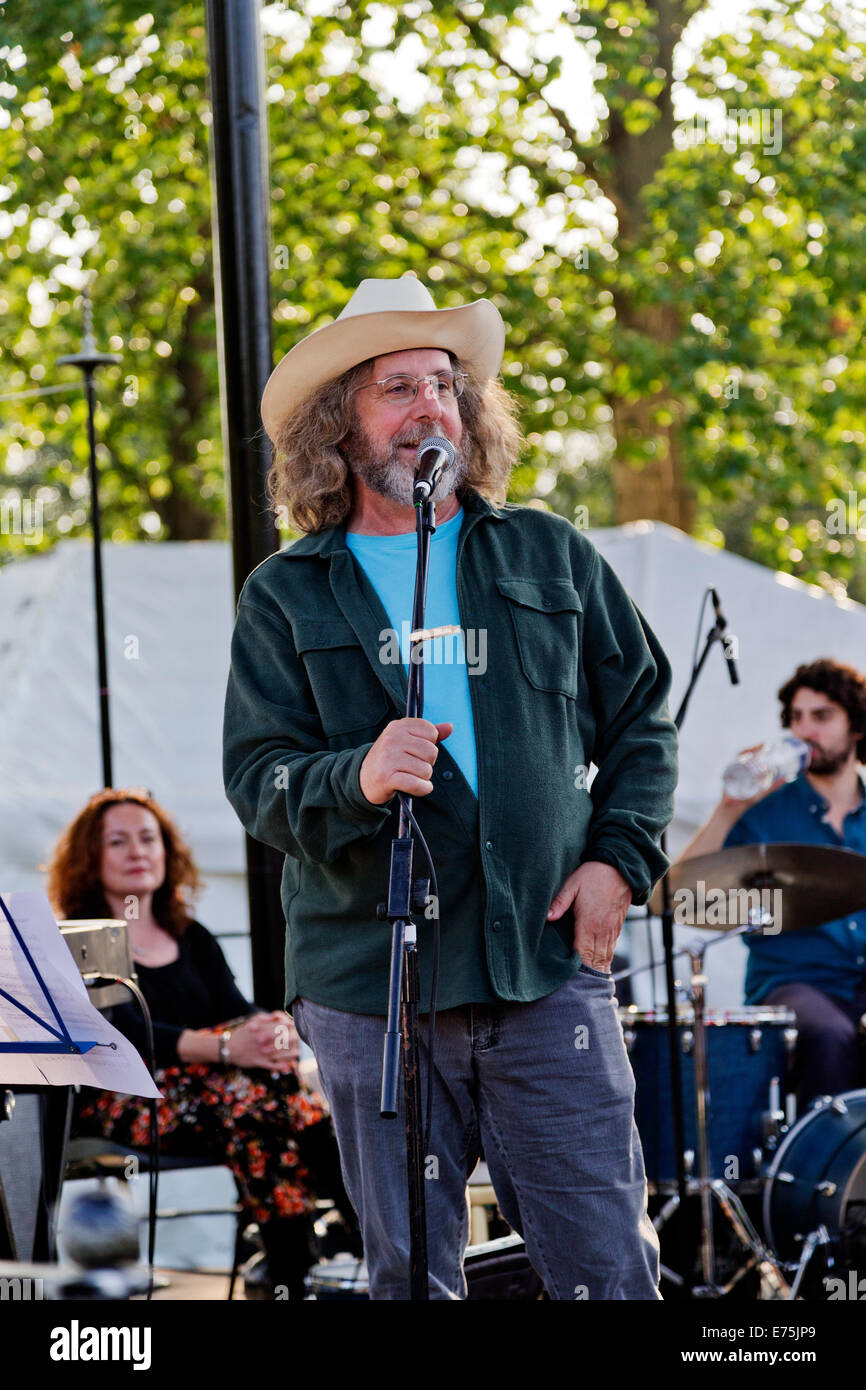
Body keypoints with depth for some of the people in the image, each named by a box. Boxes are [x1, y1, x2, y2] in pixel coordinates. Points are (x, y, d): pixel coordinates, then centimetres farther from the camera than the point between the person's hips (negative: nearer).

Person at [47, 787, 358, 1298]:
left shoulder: (193, 939, 21)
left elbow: (238, 1009, 2)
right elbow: (128, 1034, -15)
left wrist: (276, 1029, -24)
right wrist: (226, 1047, -31)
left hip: (203, 1098, 5)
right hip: (119, 1107, -5)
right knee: (254, 1080, -32)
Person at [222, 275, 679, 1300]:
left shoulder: (549, 557, 12)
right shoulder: (285, 597, 7)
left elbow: (641, 713, 17)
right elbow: (256, 778, -1)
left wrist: (620, 856, 2)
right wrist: (354, 781, -23)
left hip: (547, 969, 1)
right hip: (368, 990, 0)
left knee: (609, 1270, -2)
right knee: (410, 1280, 6)